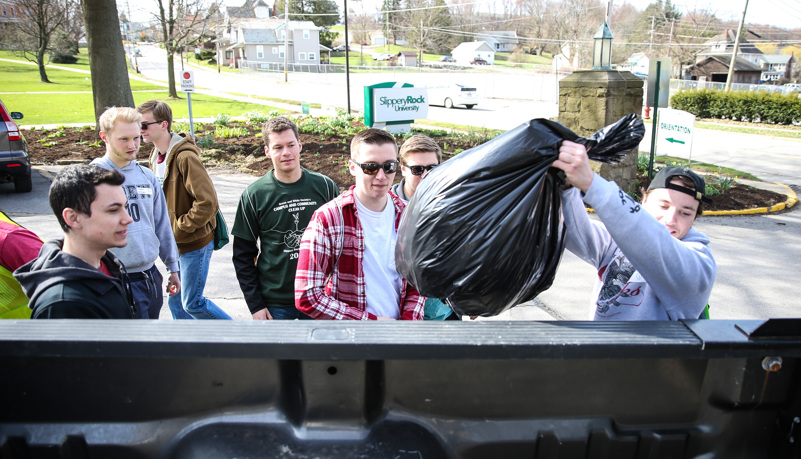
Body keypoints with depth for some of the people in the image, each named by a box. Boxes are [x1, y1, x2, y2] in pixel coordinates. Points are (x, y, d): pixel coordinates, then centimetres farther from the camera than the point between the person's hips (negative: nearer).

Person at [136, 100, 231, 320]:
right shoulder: (156, 156, 8)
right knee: (176, 301, 15)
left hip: (195, 242, -8)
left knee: (192, 303, -1)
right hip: (174, 244, 9)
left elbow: (207, 202, -26)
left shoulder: (185, 157, -20)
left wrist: (179, 228, -18)